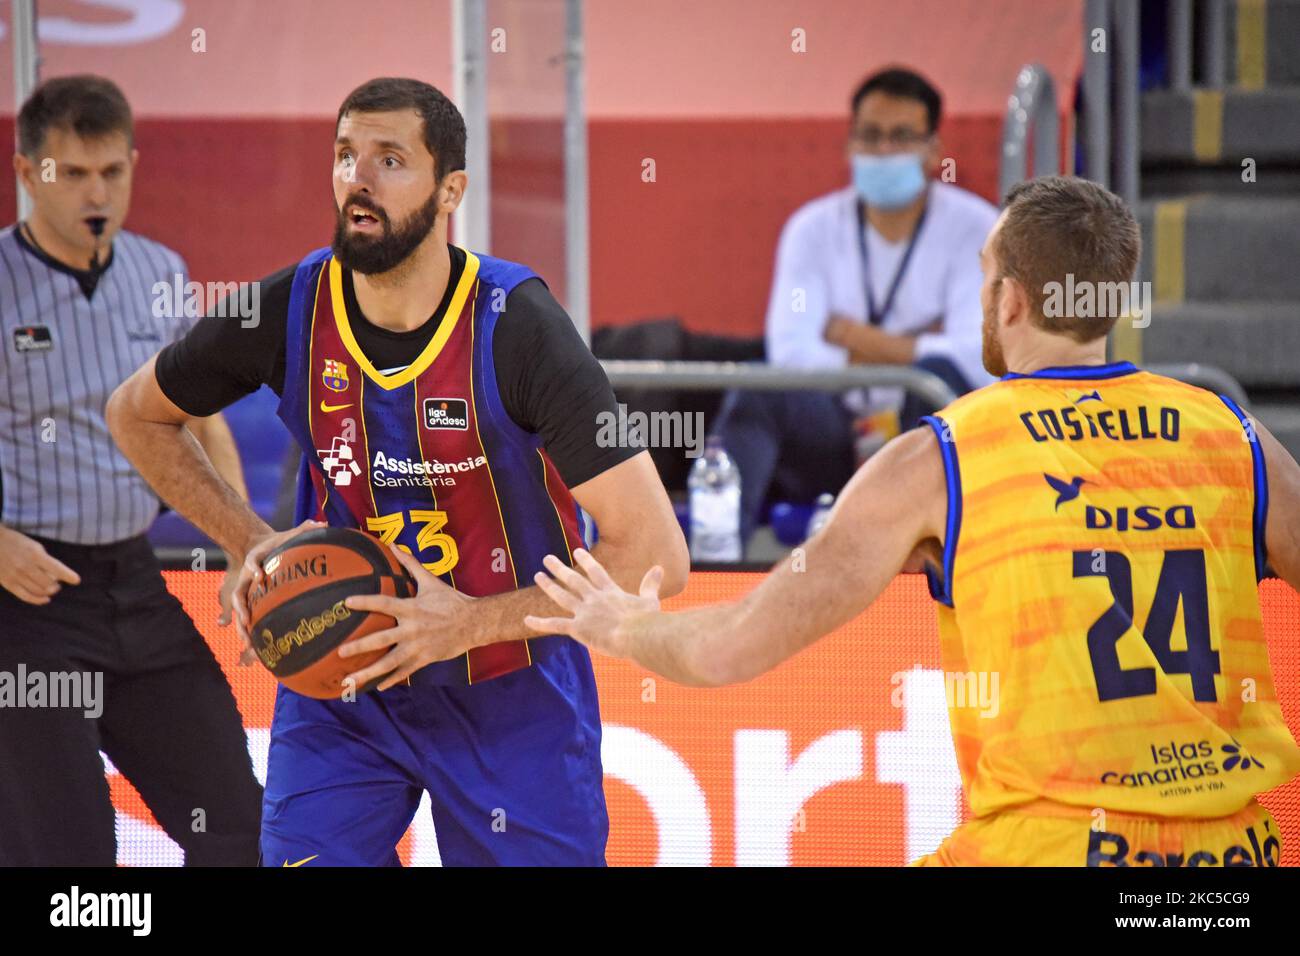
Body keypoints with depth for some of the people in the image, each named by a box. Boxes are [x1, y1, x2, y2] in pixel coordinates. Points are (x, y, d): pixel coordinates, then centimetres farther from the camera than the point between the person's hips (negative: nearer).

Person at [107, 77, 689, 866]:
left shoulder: (515, 326, -21)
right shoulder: (289, 311, -11)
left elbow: (656, 555, -24)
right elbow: (136, 415, 10)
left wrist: (475, 622, -25)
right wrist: (253, 545, -3)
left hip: (513, 690, -2)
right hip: (341, 672, 2)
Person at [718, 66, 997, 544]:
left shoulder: (975, 228, -1)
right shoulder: (814, 229, 7)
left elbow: (978, 356, -16)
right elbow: (790, 353, -7)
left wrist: (858, 339, -8)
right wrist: (906, 350, -10)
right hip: (836, 439, 2)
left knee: (938, 375, -34)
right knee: (755, 388, -26)